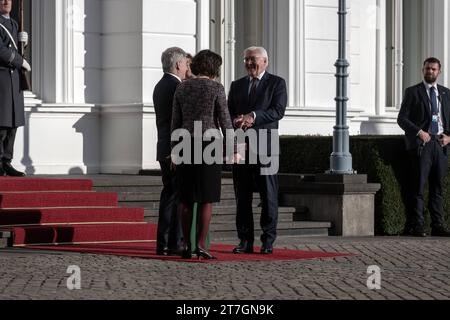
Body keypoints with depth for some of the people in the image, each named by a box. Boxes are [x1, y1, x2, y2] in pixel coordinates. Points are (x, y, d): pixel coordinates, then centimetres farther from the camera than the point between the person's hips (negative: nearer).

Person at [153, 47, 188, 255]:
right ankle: (175, 243, -6)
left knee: (169, 195, 12)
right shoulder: (177, 87, -14)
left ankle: (163, 243, 13)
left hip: (165, 150, 9)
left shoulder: (160, 86, 15)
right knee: (180, 197, -6)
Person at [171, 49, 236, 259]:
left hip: (186, 145, 4)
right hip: (209, 145, -4)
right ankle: (200, 246, -7)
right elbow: (225, 121, -7)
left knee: (187, 198, 9)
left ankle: (186, 245, 6)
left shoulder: (182, 88, 7)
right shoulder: (216, 88, -6)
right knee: (207, 198, -1)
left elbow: (176, 122, 8)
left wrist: (175, 151, 13)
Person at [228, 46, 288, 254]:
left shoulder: (276, 83, 5)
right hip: (241, 146, 4)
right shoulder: (237, 85, 19)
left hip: (265, 146, -4)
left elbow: (278, 111, -8)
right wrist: (236, 121, -8)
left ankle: (268, 241, 1)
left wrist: (253, 116, -18)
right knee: (242, 196, 4)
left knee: (268, 196, -3)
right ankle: (245, 241, 8)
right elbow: (228, 113, 15)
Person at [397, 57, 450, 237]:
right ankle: (417, 226, -7)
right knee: (418, 187, -7)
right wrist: (419, 132, -14)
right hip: (421, 143, -4)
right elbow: (402, 118, -2)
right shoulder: (413, 92, 4)